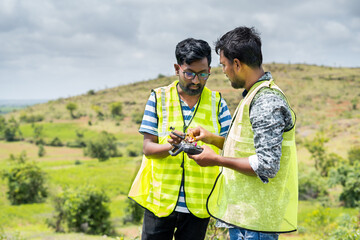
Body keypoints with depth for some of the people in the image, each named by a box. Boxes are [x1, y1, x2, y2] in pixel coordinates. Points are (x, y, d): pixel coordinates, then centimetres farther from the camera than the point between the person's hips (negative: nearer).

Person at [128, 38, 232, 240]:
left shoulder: (217, 102, 5)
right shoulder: (159, 98, 2)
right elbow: (148, 147, -2)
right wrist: (170, 146, -24)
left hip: (198, 204, 1)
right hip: (160, 200, -1)